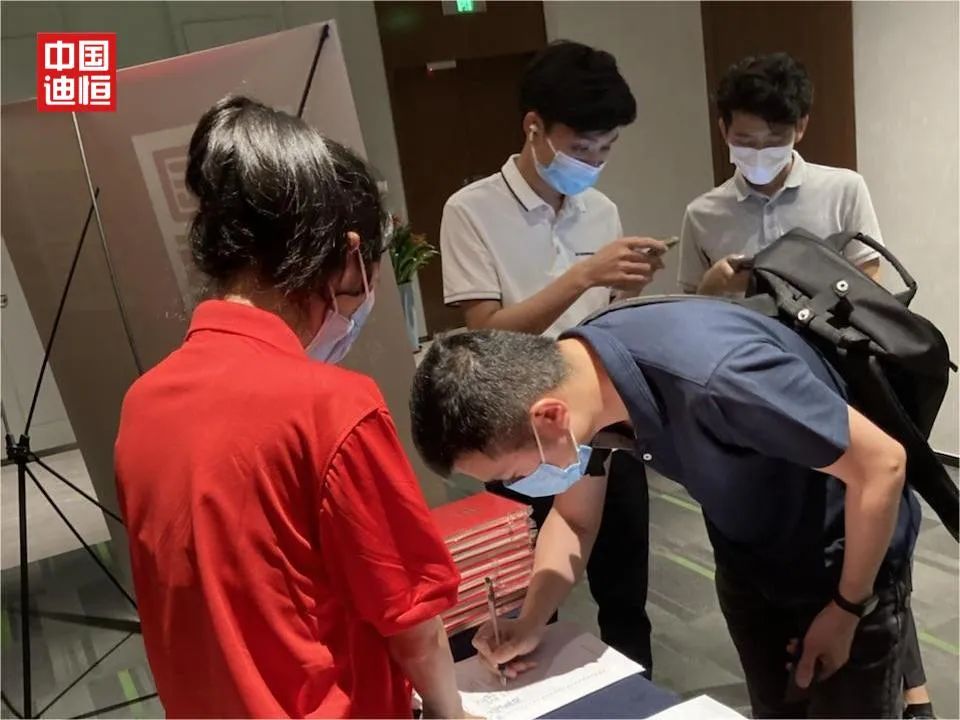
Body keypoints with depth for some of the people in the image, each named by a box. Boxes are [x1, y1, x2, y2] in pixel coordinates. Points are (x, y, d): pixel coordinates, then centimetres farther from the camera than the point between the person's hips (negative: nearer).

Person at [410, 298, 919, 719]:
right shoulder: (567, 378, -18)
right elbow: (573, 517, -1)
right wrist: (530, 623, -15)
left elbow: (882, 463, -28)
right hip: (748, 563, 6)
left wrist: (846, 609, -16)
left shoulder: (714, 377, -42)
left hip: (846, 563, -6)